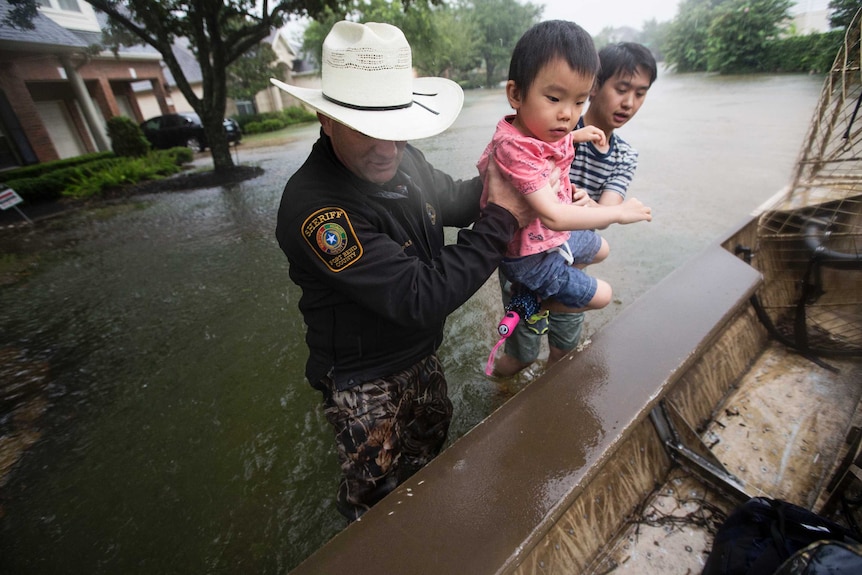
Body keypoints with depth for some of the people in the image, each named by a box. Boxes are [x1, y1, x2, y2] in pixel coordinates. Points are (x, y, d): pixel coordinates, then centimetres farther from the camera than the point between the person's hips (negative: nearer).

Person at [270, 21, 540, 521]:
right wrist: (501, 219, -29)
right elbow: (419, 298, -36)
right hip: (365, 382, -7)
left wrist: (494, 184, -12)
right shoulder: (314, 207, -34)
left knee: (431, 443, 33)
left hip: (422, 354, 8)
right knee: (379, 496, 19)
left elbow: (451, 201, 9)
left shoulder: (403, 160, -9)